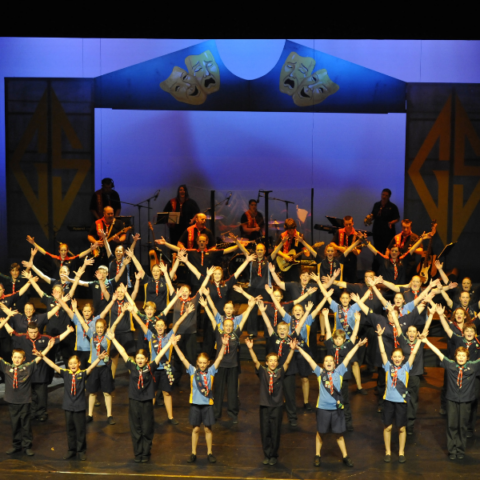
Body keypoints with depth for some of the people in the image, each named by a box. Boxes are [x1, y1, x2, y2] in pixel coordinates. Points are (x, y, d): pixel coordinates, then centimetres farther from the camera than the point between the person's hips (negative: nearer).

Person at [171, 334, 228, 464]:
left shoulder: (211, 371, -1)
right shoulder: (193, 371, -1)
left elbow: (219, 358, -9)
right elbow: (182, 358, -6)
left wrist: (223, 345, -20)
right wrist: (175, 345, -14)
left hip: (207, 404, 0)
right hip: (195, 403, 0)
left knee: (208, 429, 7)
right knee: (195, 429, 8)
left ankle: (209, 453, 19)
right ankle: (193, 453, 18)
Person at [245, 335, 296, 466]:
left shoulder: (280, 372, 1)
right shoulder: (262, 372, 0)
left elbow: (287, 362, -11)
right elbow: (255, 361, -12)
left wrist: (292, 349, -26)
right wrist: (250, 348, -27)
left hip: (277, 406, 0)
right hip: (264, 405, 0)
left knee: (275, 432, 6)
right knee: (265, 432, 6)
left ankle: (274, 455, 18)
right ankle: (266, 455, 19)